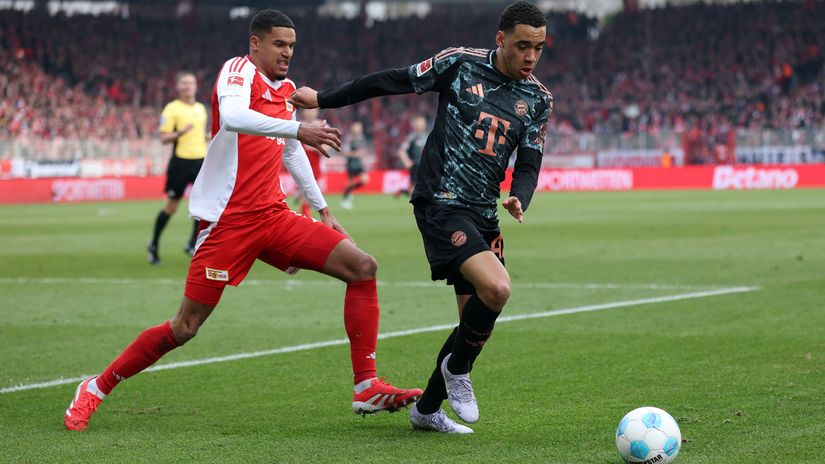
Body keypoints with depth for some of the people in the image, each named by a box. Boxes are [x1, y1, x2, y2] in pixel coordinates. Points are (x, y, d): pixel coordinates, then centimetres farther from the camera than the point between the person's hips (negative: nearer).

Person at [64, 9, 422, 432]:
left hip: (273, 215, 7)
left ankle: (367, 388, -6)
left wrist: (322, 208, 30)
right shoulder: (238, 71, -7)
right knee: (185, 327, -6)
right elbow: (232, 116, -30)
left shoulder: (285, 88, 16)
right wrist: (296, 129, -35)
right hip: (228, 220, -7)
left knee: (363, 267, -6)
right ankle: (95, 389, 13)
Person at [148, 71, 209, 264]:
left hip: (200, 160, 5)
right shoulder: (172, 109, -6)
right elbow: (164, 138, -10)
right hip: (180, 161, -5)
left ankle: (193, 244, 0)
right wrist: (180, 132, -26)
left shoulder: (201, 108, 14)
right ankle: (154, 245, 20)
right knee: (171, 206, 3)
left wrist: (208, 138, 7)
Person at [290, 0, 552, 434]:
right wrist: (322, 99, 6)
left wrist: (519, 199, -15)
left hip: (483, 215, 6)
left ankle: (427, 408, 23)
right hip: (440, 202, -6)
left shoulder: (538, 99, 7)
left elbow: (528, 164, 8)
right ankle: (457, 368, 1)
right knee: (497, 287, -25)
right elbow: (392, 82, 1)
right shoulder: (461, 63, -6)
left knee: (478, 322, 5)